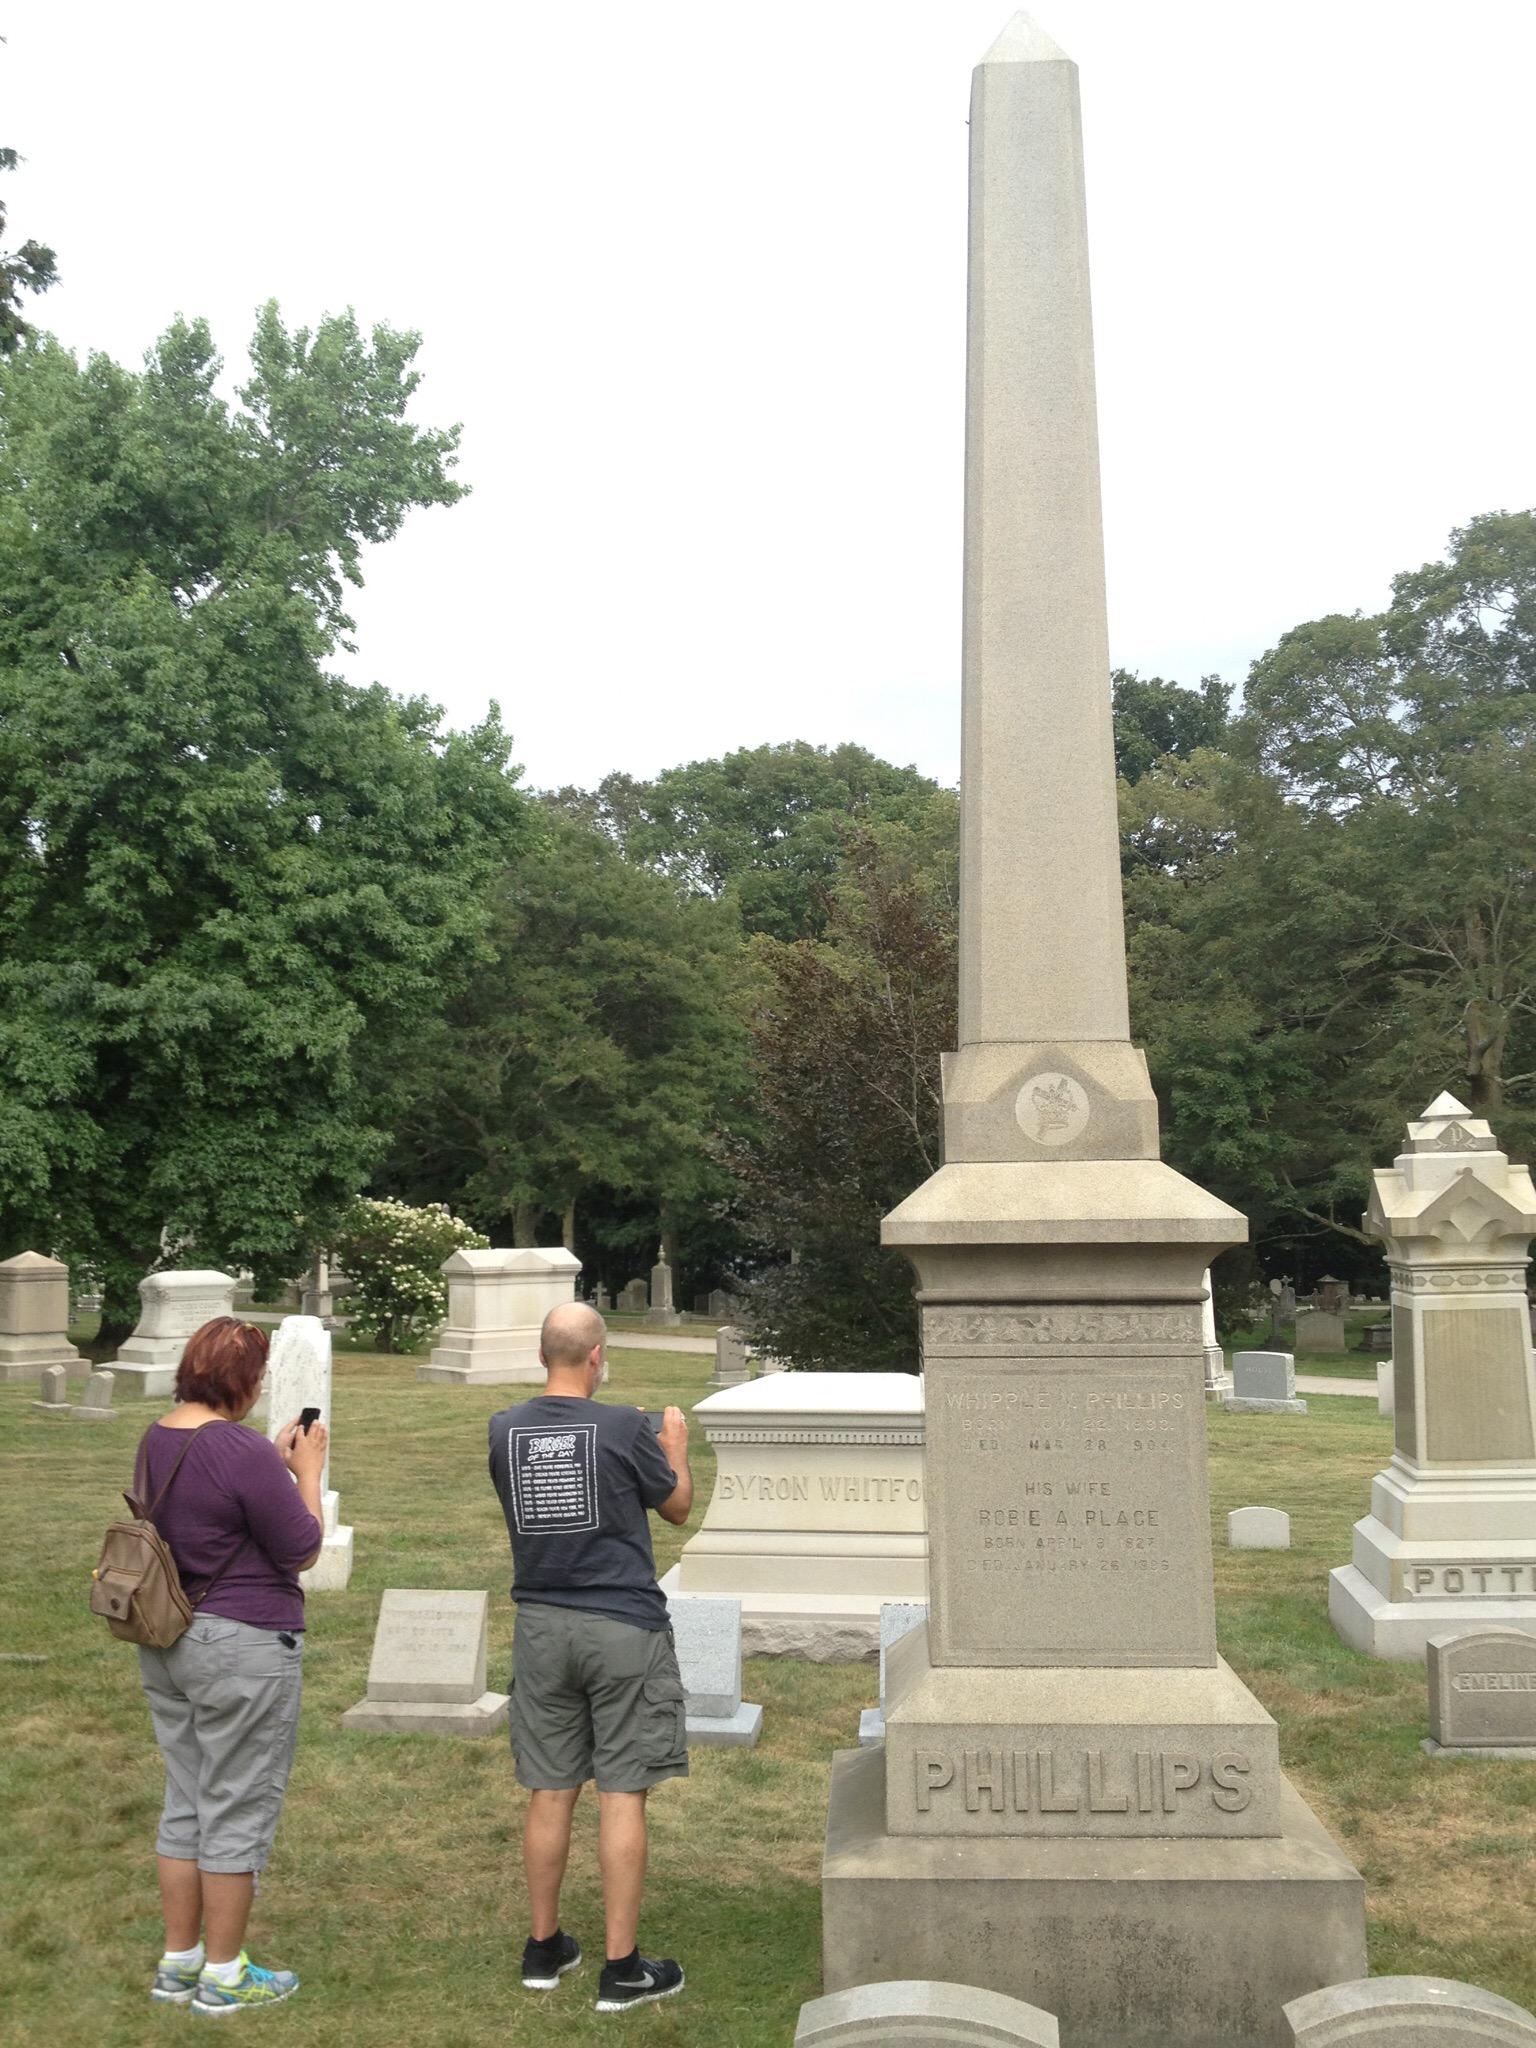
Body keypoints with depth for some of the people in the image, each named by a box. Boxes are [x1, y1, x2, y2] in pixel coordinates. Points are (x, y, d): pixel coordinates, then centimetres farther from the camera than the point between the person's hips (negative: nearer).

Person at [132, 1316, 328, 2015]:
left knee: (185, 1804, 18)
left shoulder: (155, 1441, 4)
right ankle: (224, 1975, 17)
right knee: (238, 1810, 5)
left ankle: (178, 1962, 28)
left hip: (166, 1644, 9)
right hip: (242, 1649, -9)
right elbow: (302, 1551, -14)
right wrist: (308, 1470, -4)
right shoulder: (244, 1452, -23)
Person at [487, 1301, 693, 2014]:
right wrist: (676, 1446, 21)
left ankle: (544, 1948, 24)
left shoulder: (504, 1431, -1)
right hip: (623, 1627, -4)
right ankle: (622, 1969, 7)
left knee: (550, 1793, 13)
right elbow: (678, 1507, 3)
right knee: (622, 1796, 1)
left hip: (540, 1626, 4)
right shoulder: (625, 1428, -12)